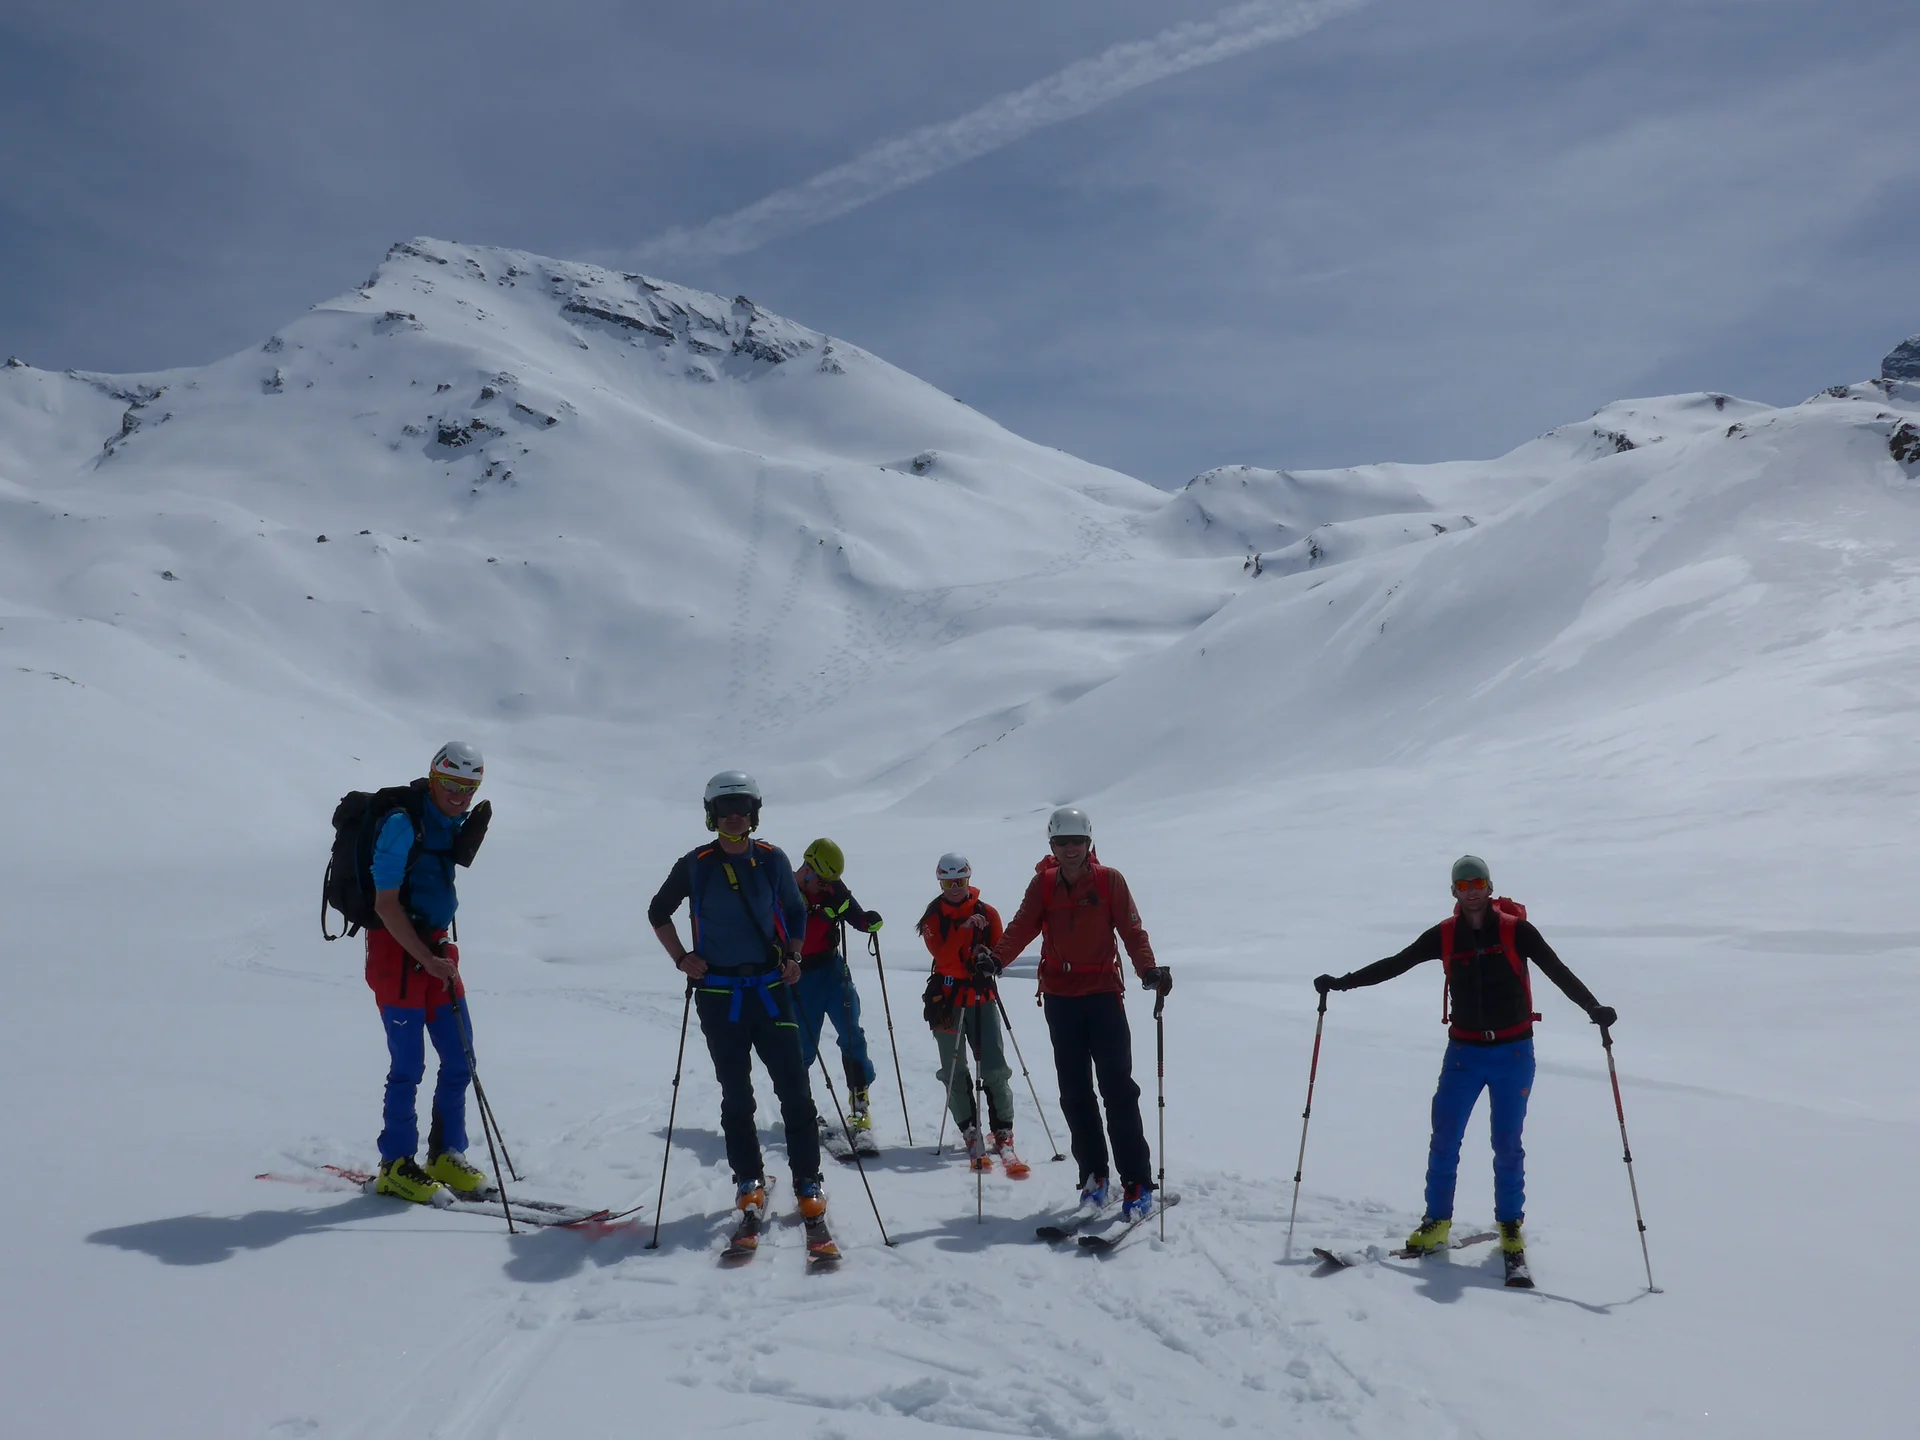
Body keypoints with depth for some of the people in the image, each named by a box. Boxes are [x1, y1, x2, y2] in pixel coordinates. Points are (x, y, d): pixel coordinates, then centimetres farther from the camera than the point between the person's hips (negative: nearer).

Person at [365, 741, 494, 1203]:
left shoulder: (449, 821, 9)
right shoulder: (403, 822, -15)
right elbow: (386, 904, -18)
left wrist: (471, 836, 6)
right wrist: (428, 960, -20)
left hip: (435, 946, 8)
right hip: (396, 948, -8)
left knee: (460, 1058, 7)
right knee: (409, 1064, -4)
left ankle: (446, 1156, 20)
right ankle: (395, 1166, 10)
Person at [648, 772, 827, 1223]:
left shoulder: (773, 860, 2)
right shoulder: (695, 865, -1)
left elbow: (795, 912, 15)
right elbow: (658, 912, 13)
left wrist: (793, 957, 2)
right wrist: (681, 958, 2)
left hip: (772, 989, 1)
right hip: (719, 996, 0)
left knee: (794, 1088, -3)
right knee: (736, 1094, 8)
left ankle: (808, 1181, 6)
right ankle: (749, 1179, 21)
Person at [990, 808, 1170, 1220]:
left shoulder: (1109, 880, -3)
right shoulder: (1043, 883, 3)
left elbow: (1132, 930, -7)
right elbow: (1022, 927, -5)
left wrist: (1148, 969, -23)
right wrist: (997, 958, -22)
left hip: (1104, 993, -3)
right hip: (1060, 997, 3)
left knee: (1118, 1090, -5)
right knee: (1075, 1092, 8)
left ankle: (1137, 1184, -1)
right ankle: (1094, 1176, 18)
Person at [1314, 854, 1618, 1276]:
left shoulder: (1515, 930, -8)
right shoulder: (1444, 936, 0)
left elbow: (1557, 971, -14)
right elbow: (1394, 964, 5)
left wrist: (1592, 1007, -29)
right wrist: (1342, 982, 3)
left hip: (1513, 1052, -2)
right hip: (1464, 1051, 2)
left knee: (1507, 1144, 3)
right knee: (1444, 1139, -1)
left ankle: (1511, 1227, 20)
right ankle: (1436, 1224, 12)